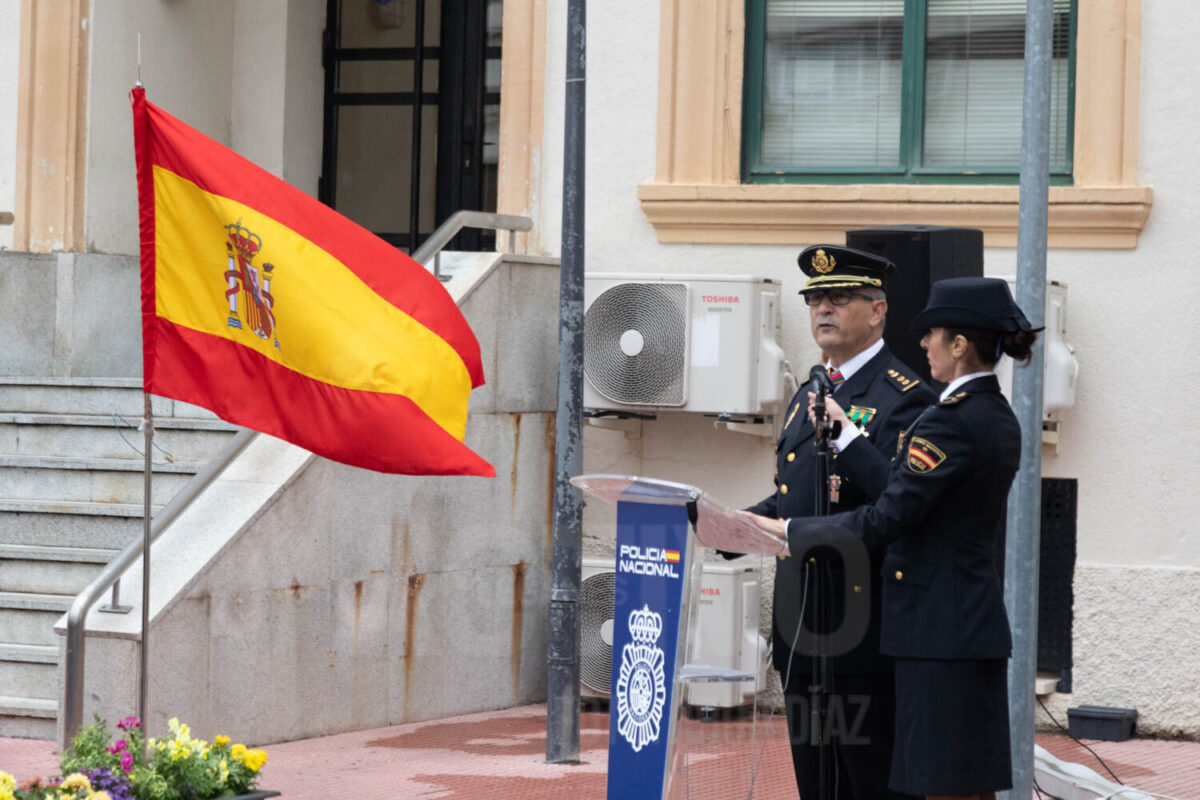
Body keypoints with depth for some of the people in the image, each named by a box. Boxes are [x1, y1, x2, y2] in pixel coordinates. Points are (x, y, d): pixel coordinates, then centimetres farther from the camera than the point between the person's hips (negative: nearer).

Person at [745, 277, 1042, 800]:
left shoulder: (950, 421, -17)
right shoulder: (1000, 419, 12)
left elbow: (888, 518, -19)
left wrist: (789, 531, -11)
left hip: (937, 622, -10)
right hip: (978, 617, 10)